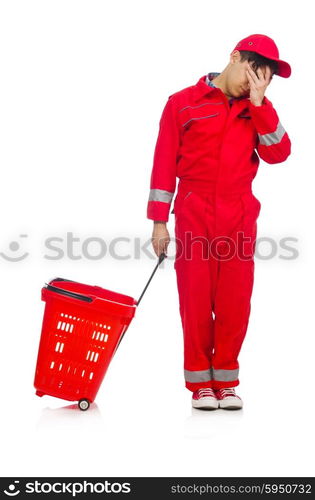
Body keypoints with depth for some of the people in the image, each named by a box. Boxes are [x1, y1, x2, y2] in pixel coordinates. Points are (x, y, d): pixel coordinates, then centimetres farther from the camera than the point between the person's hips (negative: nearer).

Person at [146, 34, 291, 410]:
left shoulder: (258, 110, 13)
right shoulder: (182, 103, 4)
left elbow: (278, 154, -3)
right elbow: (164, 163, 2)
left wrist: (258, 102, -8)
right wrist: (159, 221, -2)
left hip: (239, 216, 3)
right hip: (194, 215, -2)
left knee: (235, 300, 0)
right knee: (196, 299, -2)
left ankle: (226, 381, 11)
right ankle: (200, 383, 7)